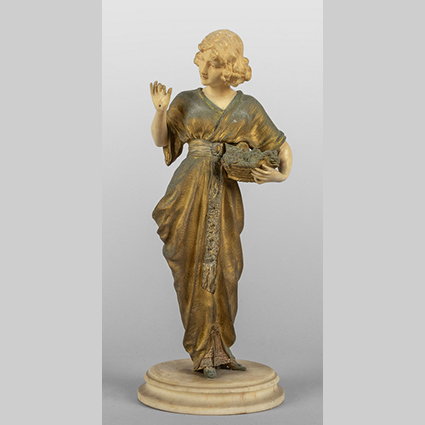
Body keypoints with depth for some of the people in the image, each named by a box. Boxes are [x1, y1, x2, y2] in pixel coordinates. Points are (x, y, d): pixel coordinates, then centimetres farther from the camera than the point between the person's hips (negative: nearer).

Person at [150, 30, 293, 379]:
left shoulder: (249, 107, 7)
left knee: (222, 271, 5)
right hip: (189, 192, -2)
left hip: (225, 196, 2)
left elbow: (284, 149, 10)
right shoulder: (188, 100, 6)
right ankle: (204, 354, 7)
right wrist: (160, 109, -19)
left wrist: (282, 176, -9)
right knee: (197, 271, -2)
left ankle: (218, 349, 21)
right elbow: (160, 140, -1)